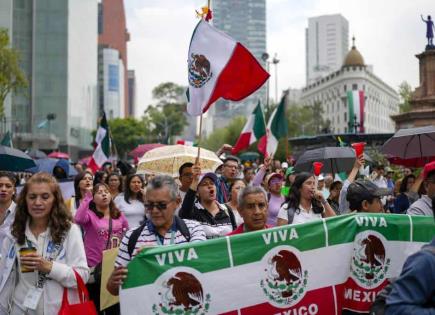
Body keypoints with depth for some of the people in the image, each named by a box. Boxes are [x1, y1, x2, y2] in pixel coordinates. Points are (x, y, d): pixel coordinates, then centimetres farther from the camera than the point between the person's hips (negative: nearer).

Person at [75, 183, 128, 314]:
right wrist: (87, 198, -27)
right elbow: (79, 219, -32)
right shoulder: (90, 214, -9)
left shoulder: (119, 215, 4)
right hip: (95, 266, -3)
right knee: (96, 304, 13)